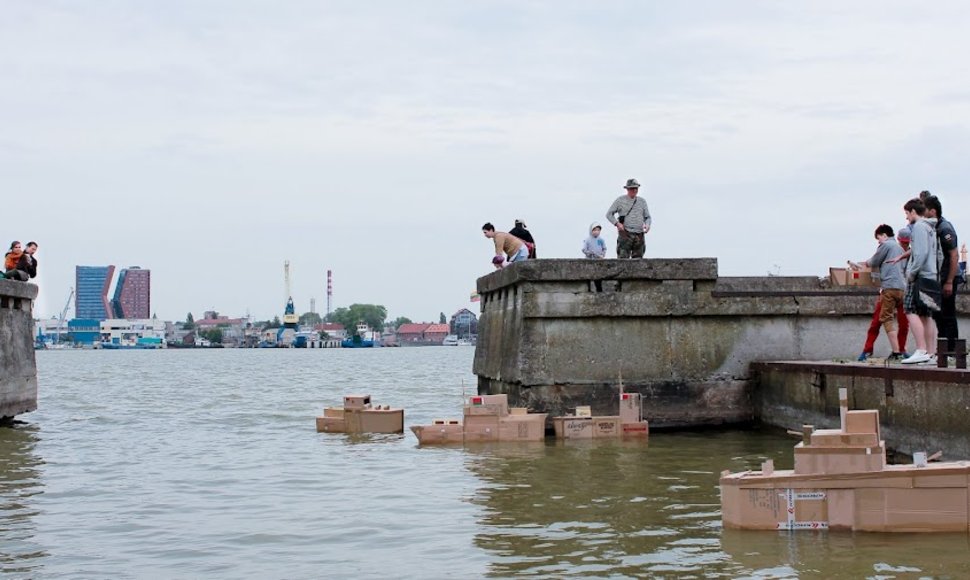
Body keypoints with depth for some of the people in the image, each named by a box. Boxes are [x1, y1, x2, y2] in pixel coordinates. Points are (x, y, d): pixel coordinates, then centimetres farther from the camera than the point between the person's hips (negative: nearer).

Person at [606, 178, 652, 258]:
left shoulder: (642, 201, 15)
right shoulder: (620, 200, 5)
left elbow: (647, 217, 19)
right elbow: (609, 214, 6)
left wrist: (647, 225, -3)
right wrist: (617, 223, -10)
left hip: (639, 236, 4)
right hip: (625, 234, -4)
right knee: (623, 258, -13)